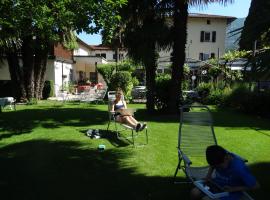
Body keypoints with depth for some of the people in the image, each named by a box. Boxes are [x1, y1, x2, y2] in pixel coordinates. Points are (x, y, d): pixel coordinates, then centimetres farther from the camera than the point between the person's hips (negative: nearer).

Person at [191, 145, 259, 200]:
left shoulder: (239, 168, -34)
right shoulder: (219, 156, -18)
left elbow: (256, 185, -20)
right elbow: (212, 165, 8)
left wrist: (233, 189, -22)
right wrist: (209, 174, -10)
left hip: (232, 192, -5)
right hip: (217, 183, 6)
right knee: (195, 193, -11)